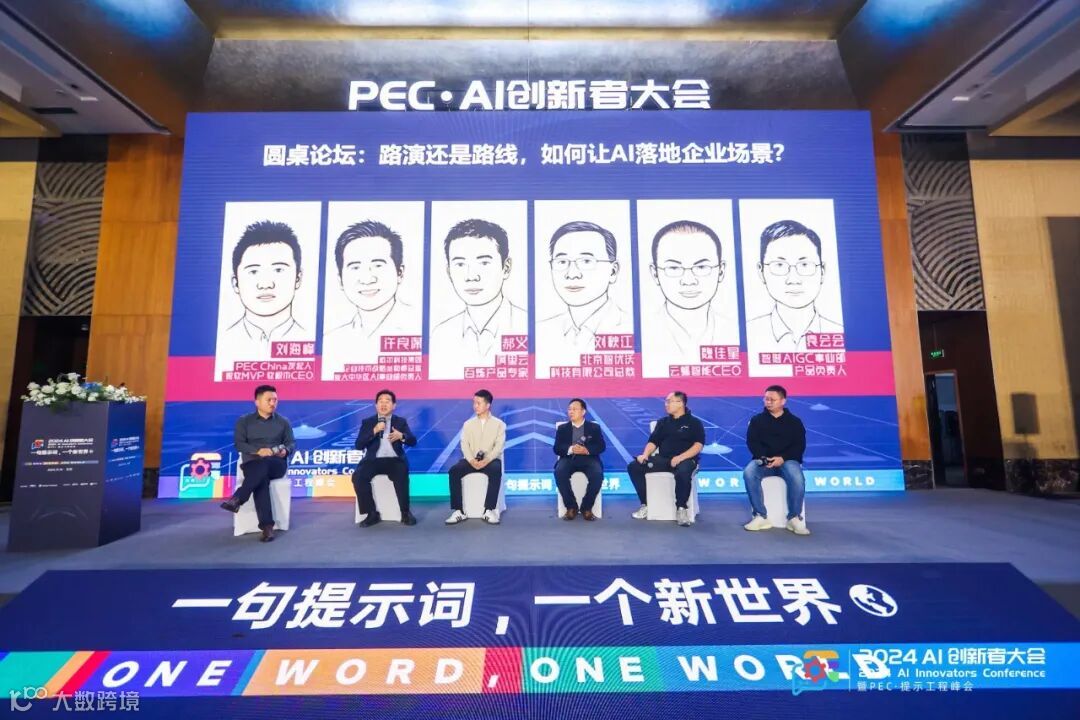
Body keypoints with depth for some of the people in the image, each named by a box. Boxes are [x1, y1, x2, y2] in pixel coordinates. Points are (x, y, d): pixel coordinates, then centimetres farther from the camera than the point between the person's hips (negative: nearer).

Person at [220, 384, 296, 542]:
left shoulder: (283, 421, 16)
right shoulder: (244, 421, 12)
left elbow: (291, 442, 12)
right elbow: (238, 444, 1)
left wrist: (285, 451, -13)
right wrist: (258, 451, -17)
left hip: (276, 464, 1)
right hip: (252, 463, -1)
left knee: (263, 465, -37)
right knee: (261, 478, -35)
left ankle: (237, 499, -40)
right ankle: (267, 526, -42)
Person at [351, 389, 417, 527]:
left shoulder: (401, 421, 12)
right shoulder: (367, 422, 11)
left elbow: (413, 441, 3)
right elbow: (358, 445, 0)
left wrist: (402, 436, -19)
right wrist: (374, 431, -13)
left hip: (394, 460, -1)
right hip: (373, 460, 2)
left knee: (401, 476, -33)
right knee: (358, 476, -26)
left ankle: (405, 513, -15)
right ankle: (372, 514, -10)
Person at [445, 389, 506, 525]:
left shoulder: (499, 424, 7)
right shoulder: (468, 424, 14)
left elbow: (499, 445, -5)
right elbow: (464, 444, 2)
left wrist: (487, 460, -23)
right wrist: (471, 460, -19)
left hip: (490, 460, -2)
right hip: (471, 460, 3)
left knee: (496, 471, -36)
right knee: (454, 471, -26)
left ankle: (489, 510, -29)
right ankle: (459, 511, -21)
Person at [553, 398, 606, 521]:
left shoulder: (594, 427, 14)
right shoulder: (562, 428, 16)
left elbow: (601, 446, 2)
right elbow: (557, 448, 4)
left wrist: (587, 450, -19)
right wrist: (570, 449, -18)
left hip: (588, 458, -1)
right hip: (569, 458, 1)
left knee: (598, 474, -32)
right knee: (559, 473, -31)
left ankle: (587, 507, -12)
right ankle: (571, 507, -13)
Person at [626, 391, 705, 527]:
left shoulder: (694, 422, 5)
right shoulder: (663, 422, 18)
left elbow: (698, 445, -7)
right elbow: (653, 442, 12)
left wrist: (680, 457, -22)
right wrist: (645, 454, -9)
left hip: (685, 459, -5)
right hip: (663, 459, 5)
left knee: (683, 473, -41)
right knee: (633, 467, -14)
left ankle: (681, 509, -19)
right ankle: (646, 504, -5)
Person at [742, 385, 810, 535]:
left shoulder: (794, 421, 11)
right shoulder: (757, 420, 11)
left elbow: (800, 446, 2)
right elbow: (752, 442, 3)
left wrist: (782, 458, -17)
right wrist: (763, 457, -17)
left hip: (787, 460, 0)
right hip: (763, 460, 1)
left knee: (797, 478, -34)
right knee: (749, 473, -32)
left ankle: (794, 518, -16)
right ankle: (761, 517, -22)